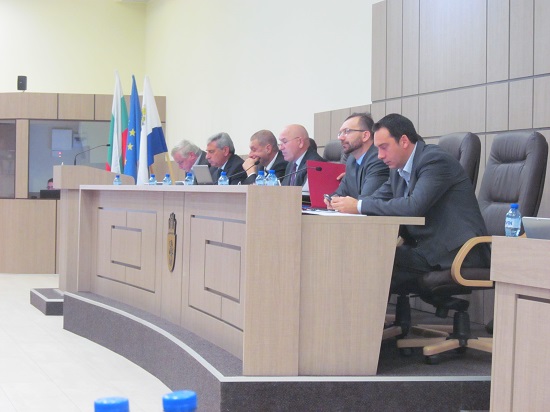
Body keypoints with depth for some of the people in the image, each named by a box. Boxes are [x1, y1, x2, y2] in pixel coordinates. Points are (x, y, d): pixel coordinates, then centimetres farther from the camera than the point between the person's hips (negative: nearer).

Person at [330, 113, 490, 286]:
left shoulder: (436, 160, -14)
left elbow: (414, 207, -26)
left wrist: (359, 206, -23)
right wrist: (347, 203, -5)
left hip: (453, 253, -8)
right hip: (426, 249, 8)